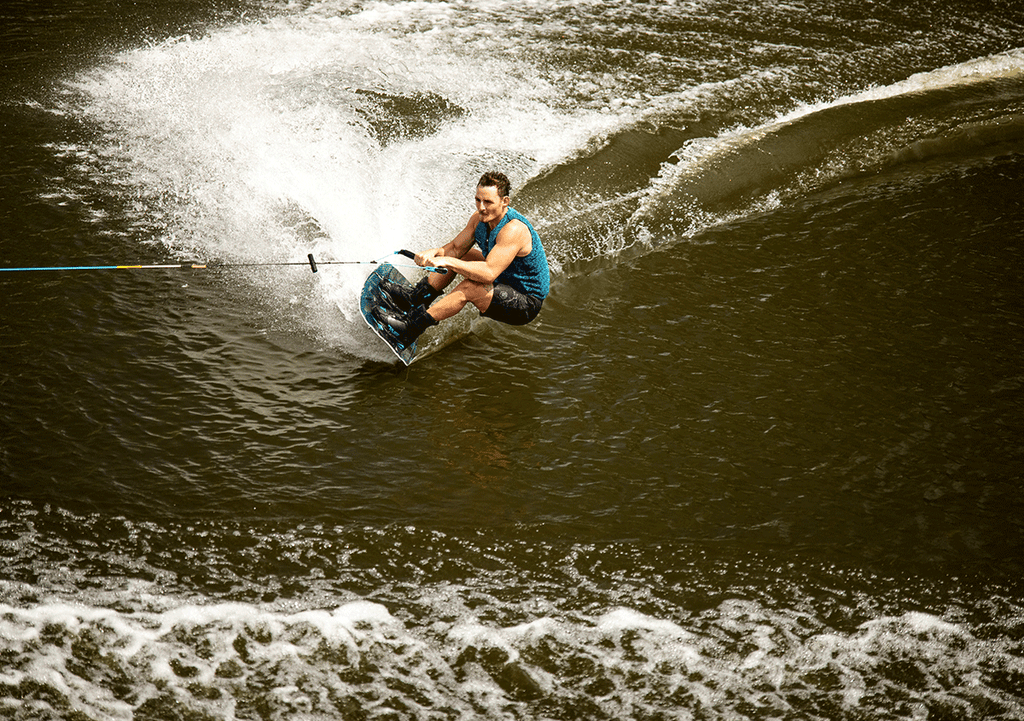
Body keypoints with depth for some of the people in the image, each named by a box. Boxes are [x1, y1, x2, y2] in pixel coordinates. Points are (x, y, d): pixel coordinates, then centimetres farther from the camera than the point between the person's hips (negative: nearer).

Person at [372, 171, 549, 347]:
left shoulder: (513, 229, -32)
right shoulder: (480, 219, -5)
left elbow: (489, 273, -38)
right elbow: (455, 247, 1)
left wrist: (447, 262, -39)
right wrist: (434, 252, -20)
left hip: (527, 304, -9)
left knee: (470, 287, -30)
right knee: (456, 255, 12)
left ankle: (410, 329, -23)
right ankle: (416, 298, 17)